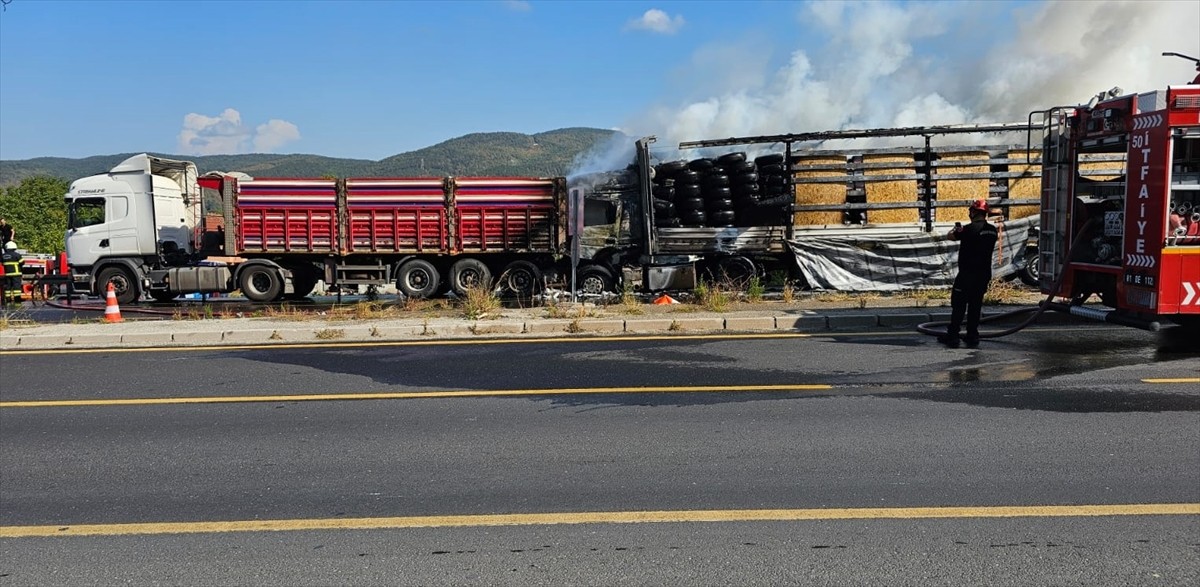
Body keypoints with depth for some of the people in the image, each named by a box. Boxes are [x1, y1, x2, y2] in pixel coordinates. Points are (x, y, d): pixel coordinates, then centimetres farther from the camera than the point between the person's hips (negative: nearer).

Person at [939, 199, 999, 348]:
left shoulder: (970, 229, -17)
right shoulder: (992, 230, 5)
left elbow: (951, 236, -7)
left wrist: (956, 229, 16)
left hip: (967, 274, -6)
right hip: (984, 274, 6)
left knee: (958, 305, 1)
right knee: (975, 305, 13)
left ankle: (952, 336, 3)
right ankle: (972, 337, 16)